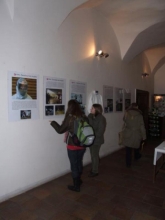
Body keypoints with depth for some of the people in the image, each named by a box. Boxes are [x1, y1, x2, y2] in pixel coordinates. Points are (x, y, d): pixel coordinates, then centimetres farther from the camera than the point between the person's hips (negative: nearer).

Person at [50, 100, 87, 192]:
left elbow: (60, 130, -10)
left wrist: (53, 123, 6)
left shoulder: (69, 118, -18)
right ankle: (78, 180, 44)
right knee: (79, 163, 24)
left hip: (72, 146, -5)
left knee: (74, 165, 10)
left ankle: (76, 186, 24)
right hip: (82, 145, 5)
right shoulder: (84, 117, -6)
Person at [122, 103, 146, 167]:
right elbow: (142, 127, -9)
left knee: (128, 150, 8)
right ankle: (137, 156, 51)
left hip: (127, 134, 1)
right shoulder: (139, 116, -12)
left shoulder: (126, 114, -6)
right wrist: (144, 136, -1)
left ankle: (128, 163, 14)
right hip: (136, 135, 0)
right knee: (136, 146, 26)